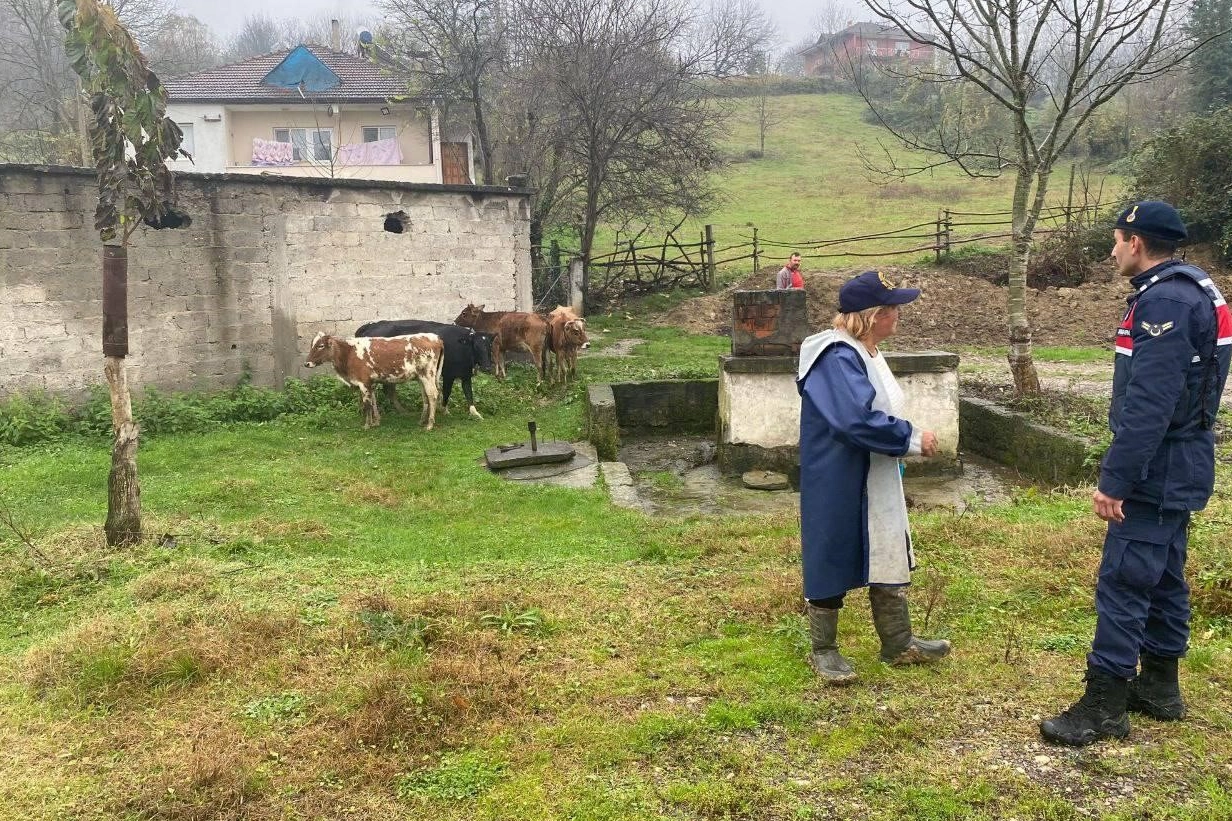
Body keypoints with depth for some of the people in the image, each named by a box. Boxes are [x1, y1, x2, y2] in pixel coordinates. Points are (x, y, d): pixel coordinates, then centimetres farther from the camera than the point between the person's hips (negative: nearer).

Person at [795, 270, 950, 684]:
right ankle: (823, 650, 22)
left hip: (876, 485, 10)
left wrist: (903, 439, 9)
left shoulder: (865, 353, 8)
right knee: (833, 562, 5)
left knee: (889, 560, 18)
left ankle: (898, 643, 32)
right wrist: (913, 438, -22)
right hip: (838, 490, -10)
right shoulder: (836, 360, -25)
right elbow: (857, 421, -34)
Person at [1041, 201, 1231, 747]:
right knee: (1163, 577, 17)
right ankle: (1159, 686, 28)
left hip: (1157, 471, -11)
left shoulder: (1164, 302, -20)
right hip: (1177, 468, 11)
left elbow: (1147, 405, -26)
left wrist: (1115, 480, -24)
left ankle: (1104, 705, 1)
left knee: (1122, 583, -6)